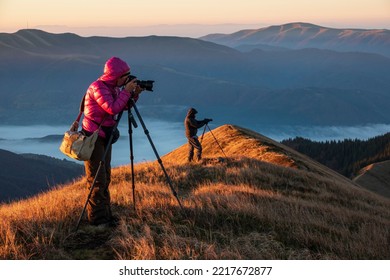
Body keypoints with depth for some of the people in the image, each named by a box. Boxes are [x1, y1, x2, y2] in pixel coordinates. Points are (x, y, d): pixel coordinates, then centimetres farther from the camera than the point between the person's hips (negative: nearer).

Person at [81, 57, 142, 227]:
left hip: (105, 136, 9)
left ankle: (105, 214, 18)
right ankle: (97, 217, -1)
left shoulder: (112, 87, 9)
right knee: (97, 179, -6)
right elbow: (113, 109, -26)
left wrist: (134, 94, -3)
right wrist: (126, 91, -19)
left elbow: (123, 107, 12)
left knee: (105, 178, 11)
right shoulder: (98, 87, -17)